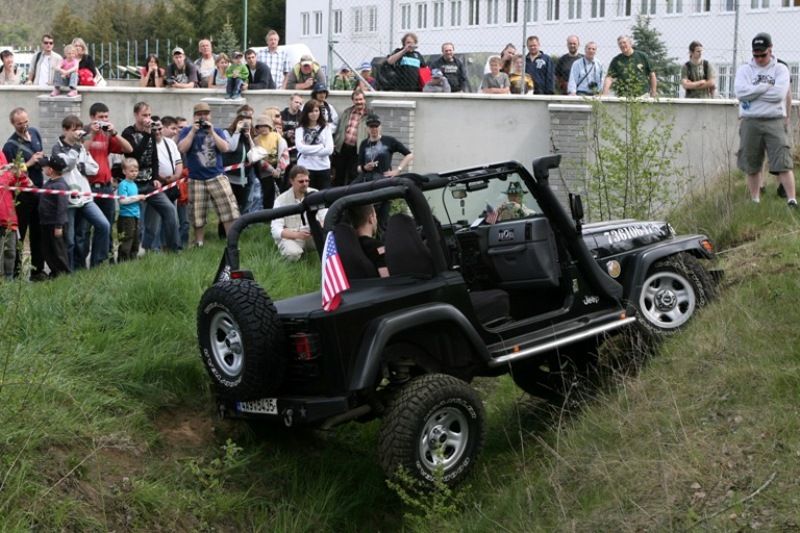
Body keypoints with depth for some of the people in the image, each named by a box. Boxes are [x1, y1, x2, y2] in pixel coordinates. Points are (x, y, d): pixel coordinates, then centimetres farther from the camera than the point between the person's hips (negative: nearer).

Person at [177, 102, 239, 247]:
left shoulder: (217, 131, 10)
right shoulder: (187, 131, 7)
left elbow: (225, 148, -6)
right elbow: (182, 148, -9)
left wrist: (211, 132, -9)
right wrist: (193, 131, -11)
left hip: (217, 177, 1)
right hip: (196, 180, 0)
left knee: (228, 209, -10)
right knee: (197, 215, 4)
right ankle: (198, 244, 17)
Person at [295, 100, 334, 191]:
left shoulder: (325, 128, 6)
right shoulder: (301, 129, 3)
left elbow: (329, 149, -4)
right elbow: (300, 148, -11)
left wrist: (309, 150, -7)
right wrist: (321, 147, -9)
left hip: (323, 168, 2)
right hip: (305, 168, -1)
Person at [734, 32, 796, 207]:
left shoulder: (780, 69, 5)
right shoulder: (744, 70, 9)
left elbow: (779, 94, -12)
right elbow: (741, 92, -9)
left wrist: (753, 91, -7)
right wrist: (767, 86, -7)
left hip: (774, 121, -2)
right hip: (750, 122, 2)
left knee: (783, 163, -9)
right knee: (751, 165, 6)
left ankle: (792, 201, -11)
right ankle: (755, 201, 16)